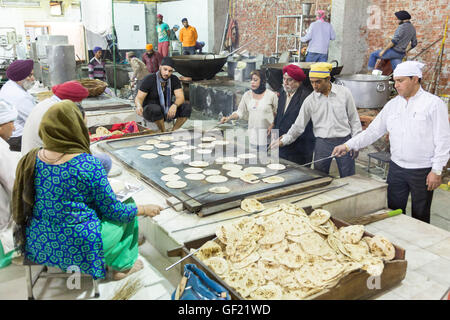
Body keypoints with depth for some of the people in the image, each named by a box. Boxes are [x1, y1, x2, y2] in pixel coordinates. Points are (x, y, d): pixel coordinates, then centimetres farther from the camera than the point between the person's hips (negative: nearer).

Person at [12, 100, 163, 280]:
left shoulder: (31, 159, -5)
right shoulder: (88, 165, -22)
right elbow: (112, 211, -13)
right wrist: (145, 210, 4)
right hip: (75, 249, -6)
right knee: (127, 214, 18)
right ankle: (122, 266, 31)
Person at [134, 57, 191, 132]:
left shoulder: (174, 79, -7)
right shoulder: (149, 79, -16)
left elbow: (180, 98, -16)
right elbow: (138, 98, -16)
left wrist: (174, 105, -40)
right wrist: (139, 106, -40)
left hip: (167, 110, 4)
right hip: (150, 111, -3)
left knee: (187, 107, -20)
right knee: (156, 109, -40)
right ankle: (164, 133, -18)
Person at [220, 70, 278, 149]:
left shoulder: (271, 95, -3)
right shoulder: (247, 95, 7)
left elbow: (278, 113, 4)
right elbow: (240, 112, 10)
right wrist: (228, 118, -5)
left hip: (268, 134, -3)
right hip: (253, 134, 3)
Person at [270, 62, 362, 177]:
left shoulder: (344, 93, -3)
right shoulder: (310, 100, -1)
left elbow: (354, 119, 3)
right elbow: (299, 125, 5)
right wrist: (283, 141, 1)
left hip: (344, 141, 0)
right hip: (322, 143, 1)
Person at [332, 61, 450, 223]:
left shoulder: (434, 103, -9)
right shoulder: (392, 105, 6)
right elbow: (373, 130, 6)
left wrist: (437, 171, -12)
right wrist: (348, 145, -4)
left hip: (422, 171, -4)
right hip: (396, 168, 5)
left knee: (420, 216, 8)